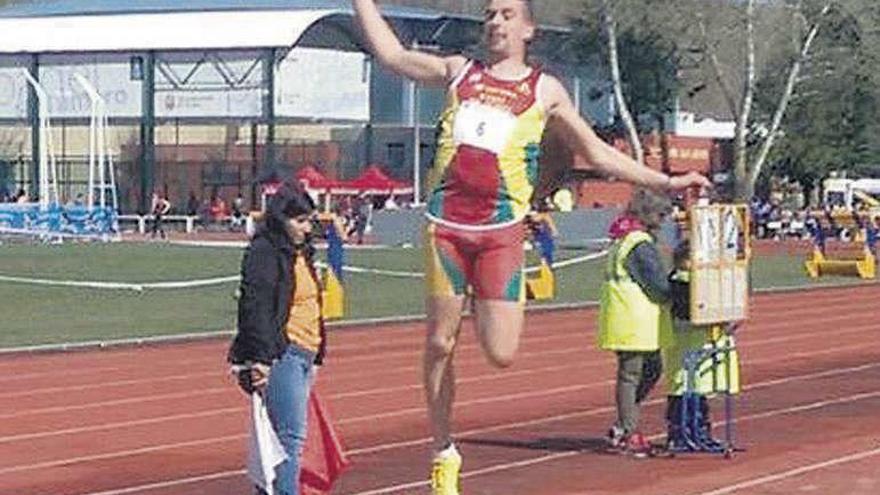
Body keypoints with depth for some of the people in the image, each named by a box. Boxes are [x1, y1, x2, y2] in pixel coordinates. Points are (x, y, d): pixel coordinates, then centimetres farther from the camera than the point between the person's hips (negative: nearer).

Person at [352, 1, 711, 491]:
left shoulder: (545, 90, 10)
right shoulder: (458, 71, 15)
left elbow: (597, 151, 14)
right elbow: (390, 53, 21)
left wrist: (666, 182, 10)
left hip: (501, 229, -2)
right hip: (446, 224, 2)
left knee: (501, 354, -12)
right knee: (440, 343, 5)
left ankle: (496, 306, 21)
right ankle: (444, 451, 19)